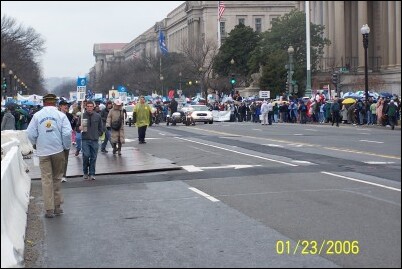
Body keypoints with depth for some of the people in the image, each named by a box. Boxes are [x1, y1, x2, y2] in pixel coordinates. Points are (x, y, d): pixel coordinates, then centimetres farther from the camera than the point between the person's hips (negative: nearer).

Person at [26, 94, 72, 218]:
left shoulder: (37, 115, -1)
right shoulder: (61, 115, -2)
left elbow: (30, 133, -3)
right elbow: (67, 133, -10)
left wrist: (36, 144, 16)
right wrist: (66, 146, 6)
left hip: (43, 152, 0)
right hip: (58, 151, 0)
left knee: (46, 180, 2)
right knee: (57, 178, 13)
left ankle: (49, 209, 2)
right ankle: (57, 206, 16)